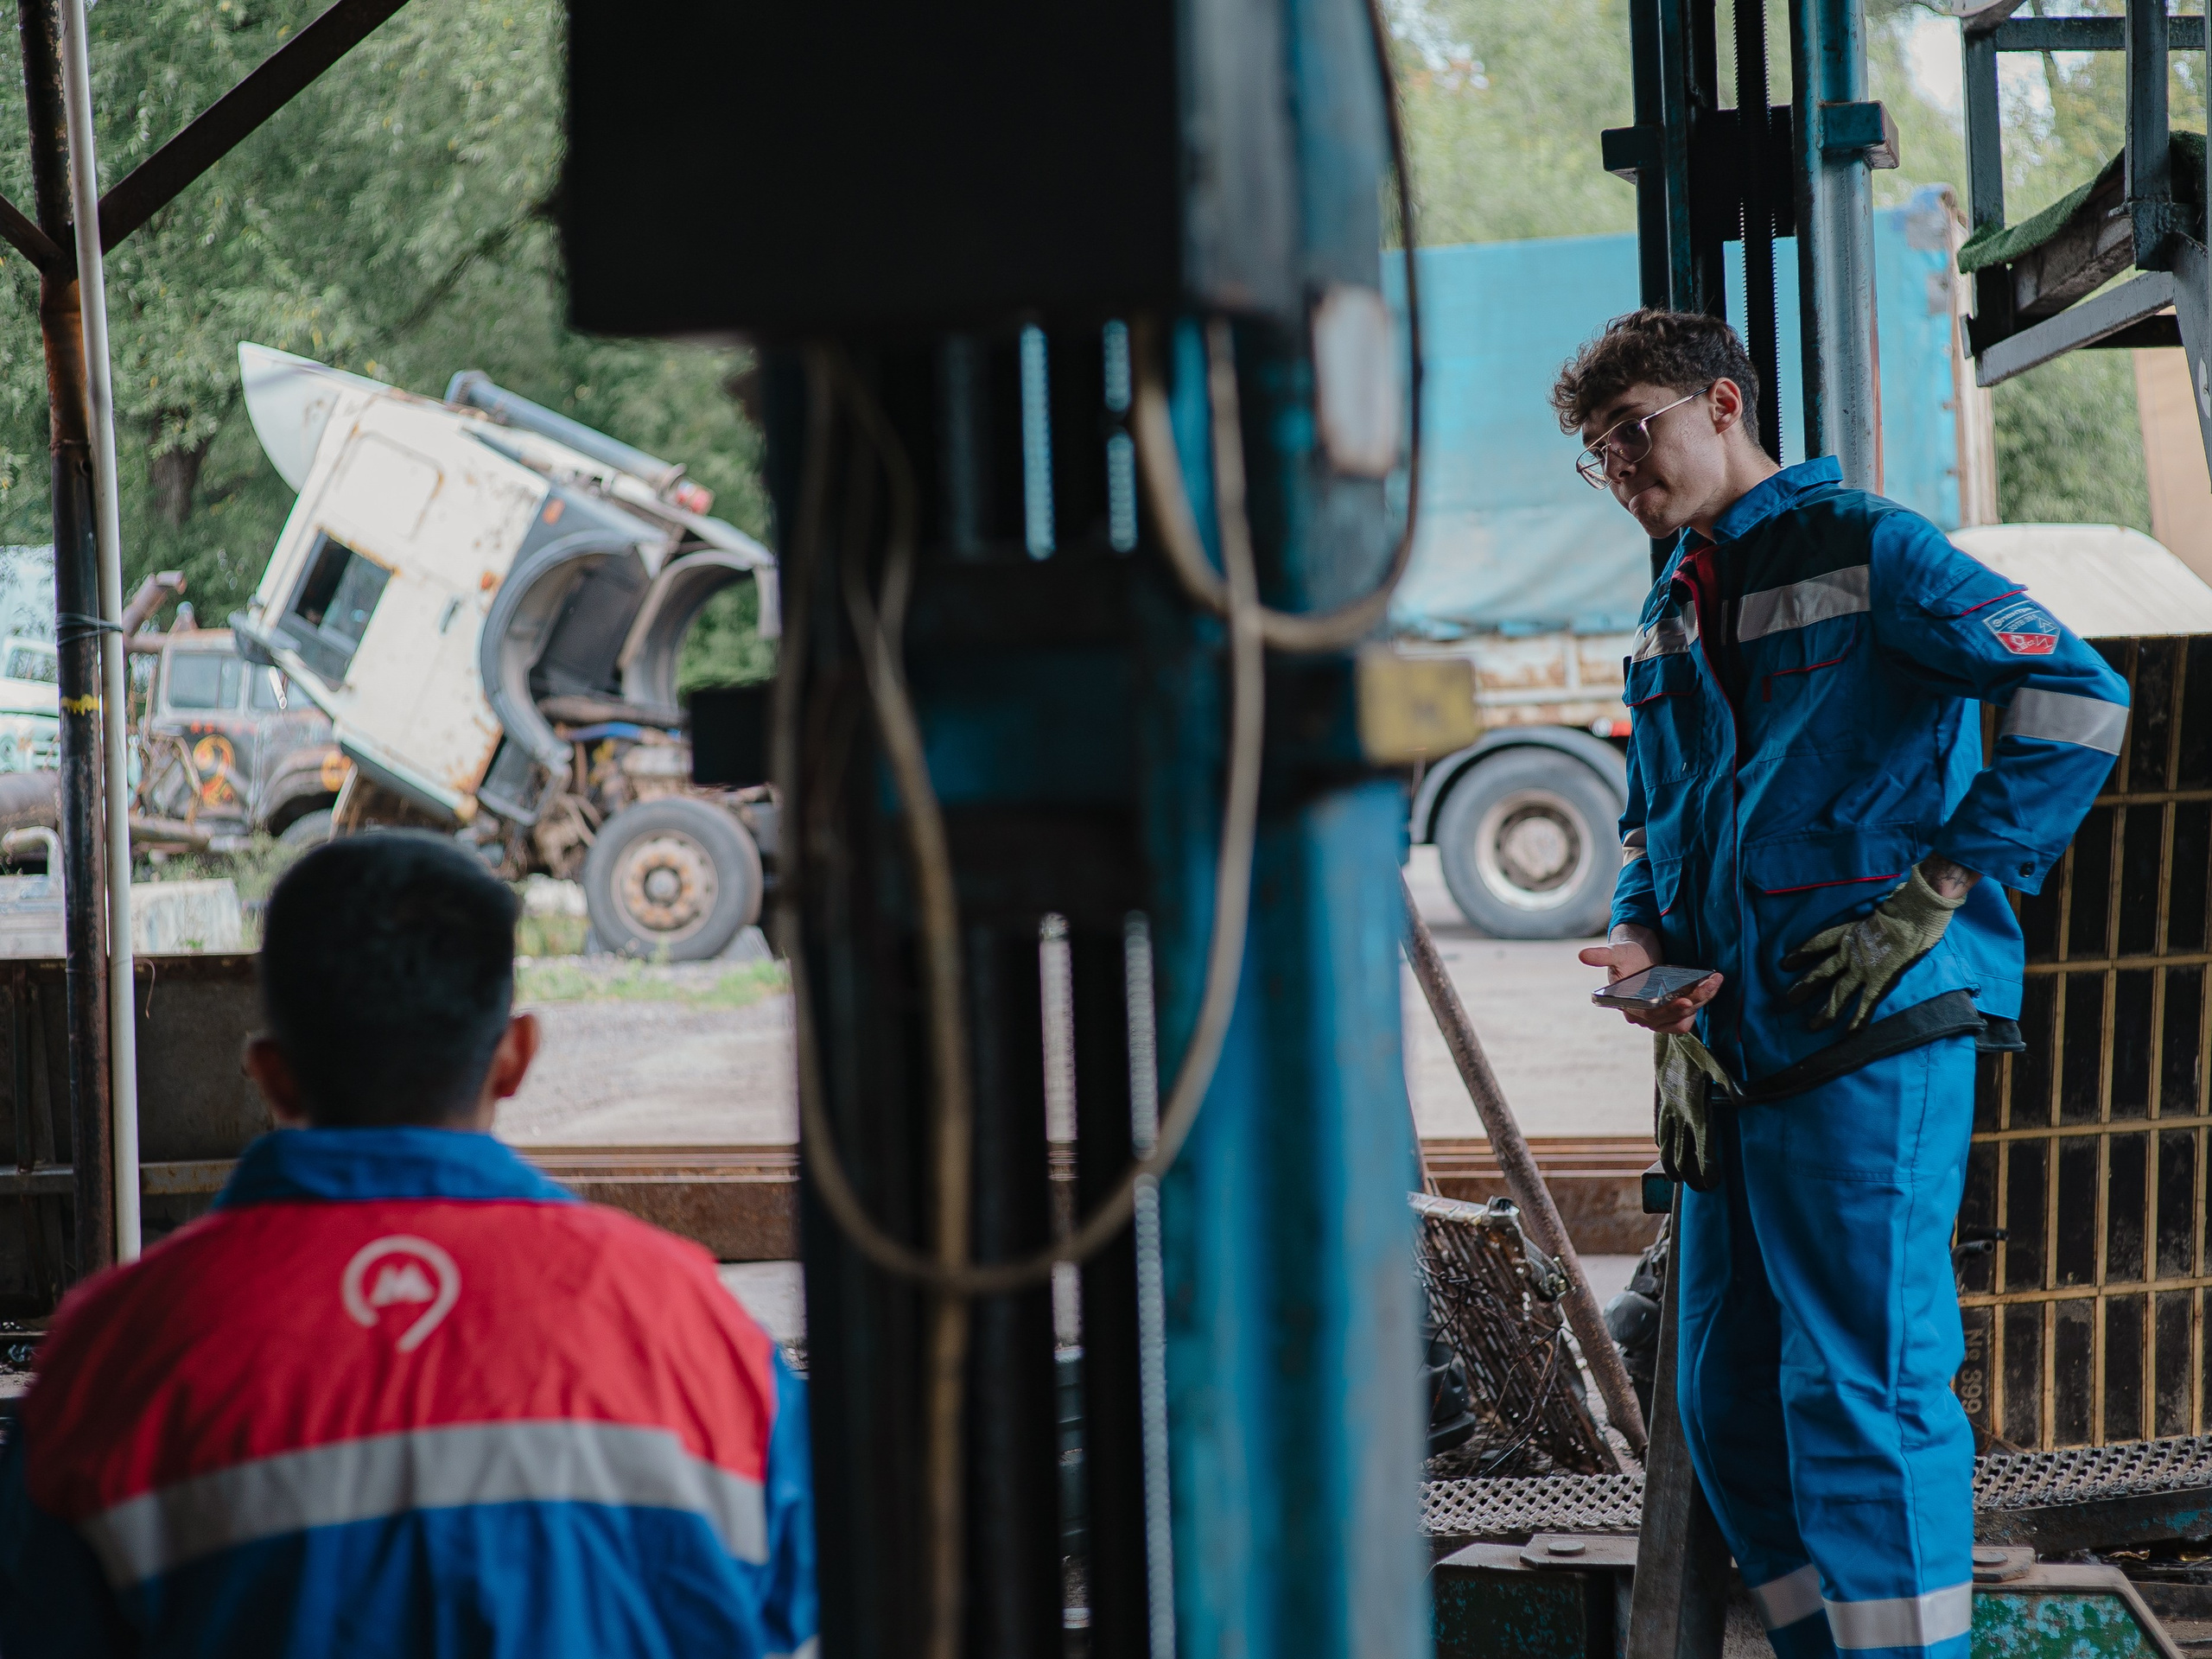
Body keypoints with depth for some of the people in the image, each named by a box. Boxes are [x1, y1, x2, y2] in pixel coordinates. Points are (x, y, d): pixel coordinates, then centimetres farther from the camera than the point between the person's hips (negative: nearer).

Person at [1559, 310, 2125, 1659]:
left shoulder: (1863, 549, -4)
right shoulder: (1669, 617, 20)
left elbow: (2078, 699, -13)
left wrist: (1933, 897, -15)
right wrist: (1644, 942, 7)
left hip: (1873, 1038, -8)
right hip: (1730, 1045, 8)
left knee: (1858, 1388, -11)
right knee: (1731, 1404, 9)